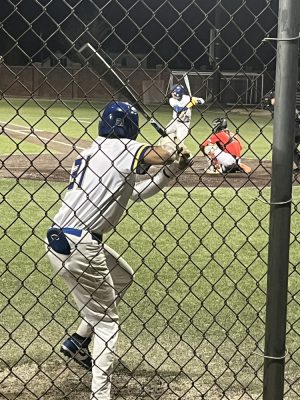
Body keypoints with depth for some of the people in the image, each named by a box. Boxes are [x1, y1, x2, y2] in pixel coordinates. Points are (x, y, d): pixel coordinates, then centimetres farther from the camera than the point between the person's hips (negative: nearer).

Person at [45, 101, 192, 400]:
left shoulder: (93, 151, 19)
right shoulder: (123, 148, -7)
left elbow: (136, 191, 24)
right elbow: (164, 152, -23)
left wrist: (171, 170, 16)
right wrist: (171, 141, 1)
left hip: (61, 239, 9)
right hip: (78, 245, -9)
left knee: (123, 277, 29)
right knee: (106, 321, 3)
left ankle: (78, 342, 26)